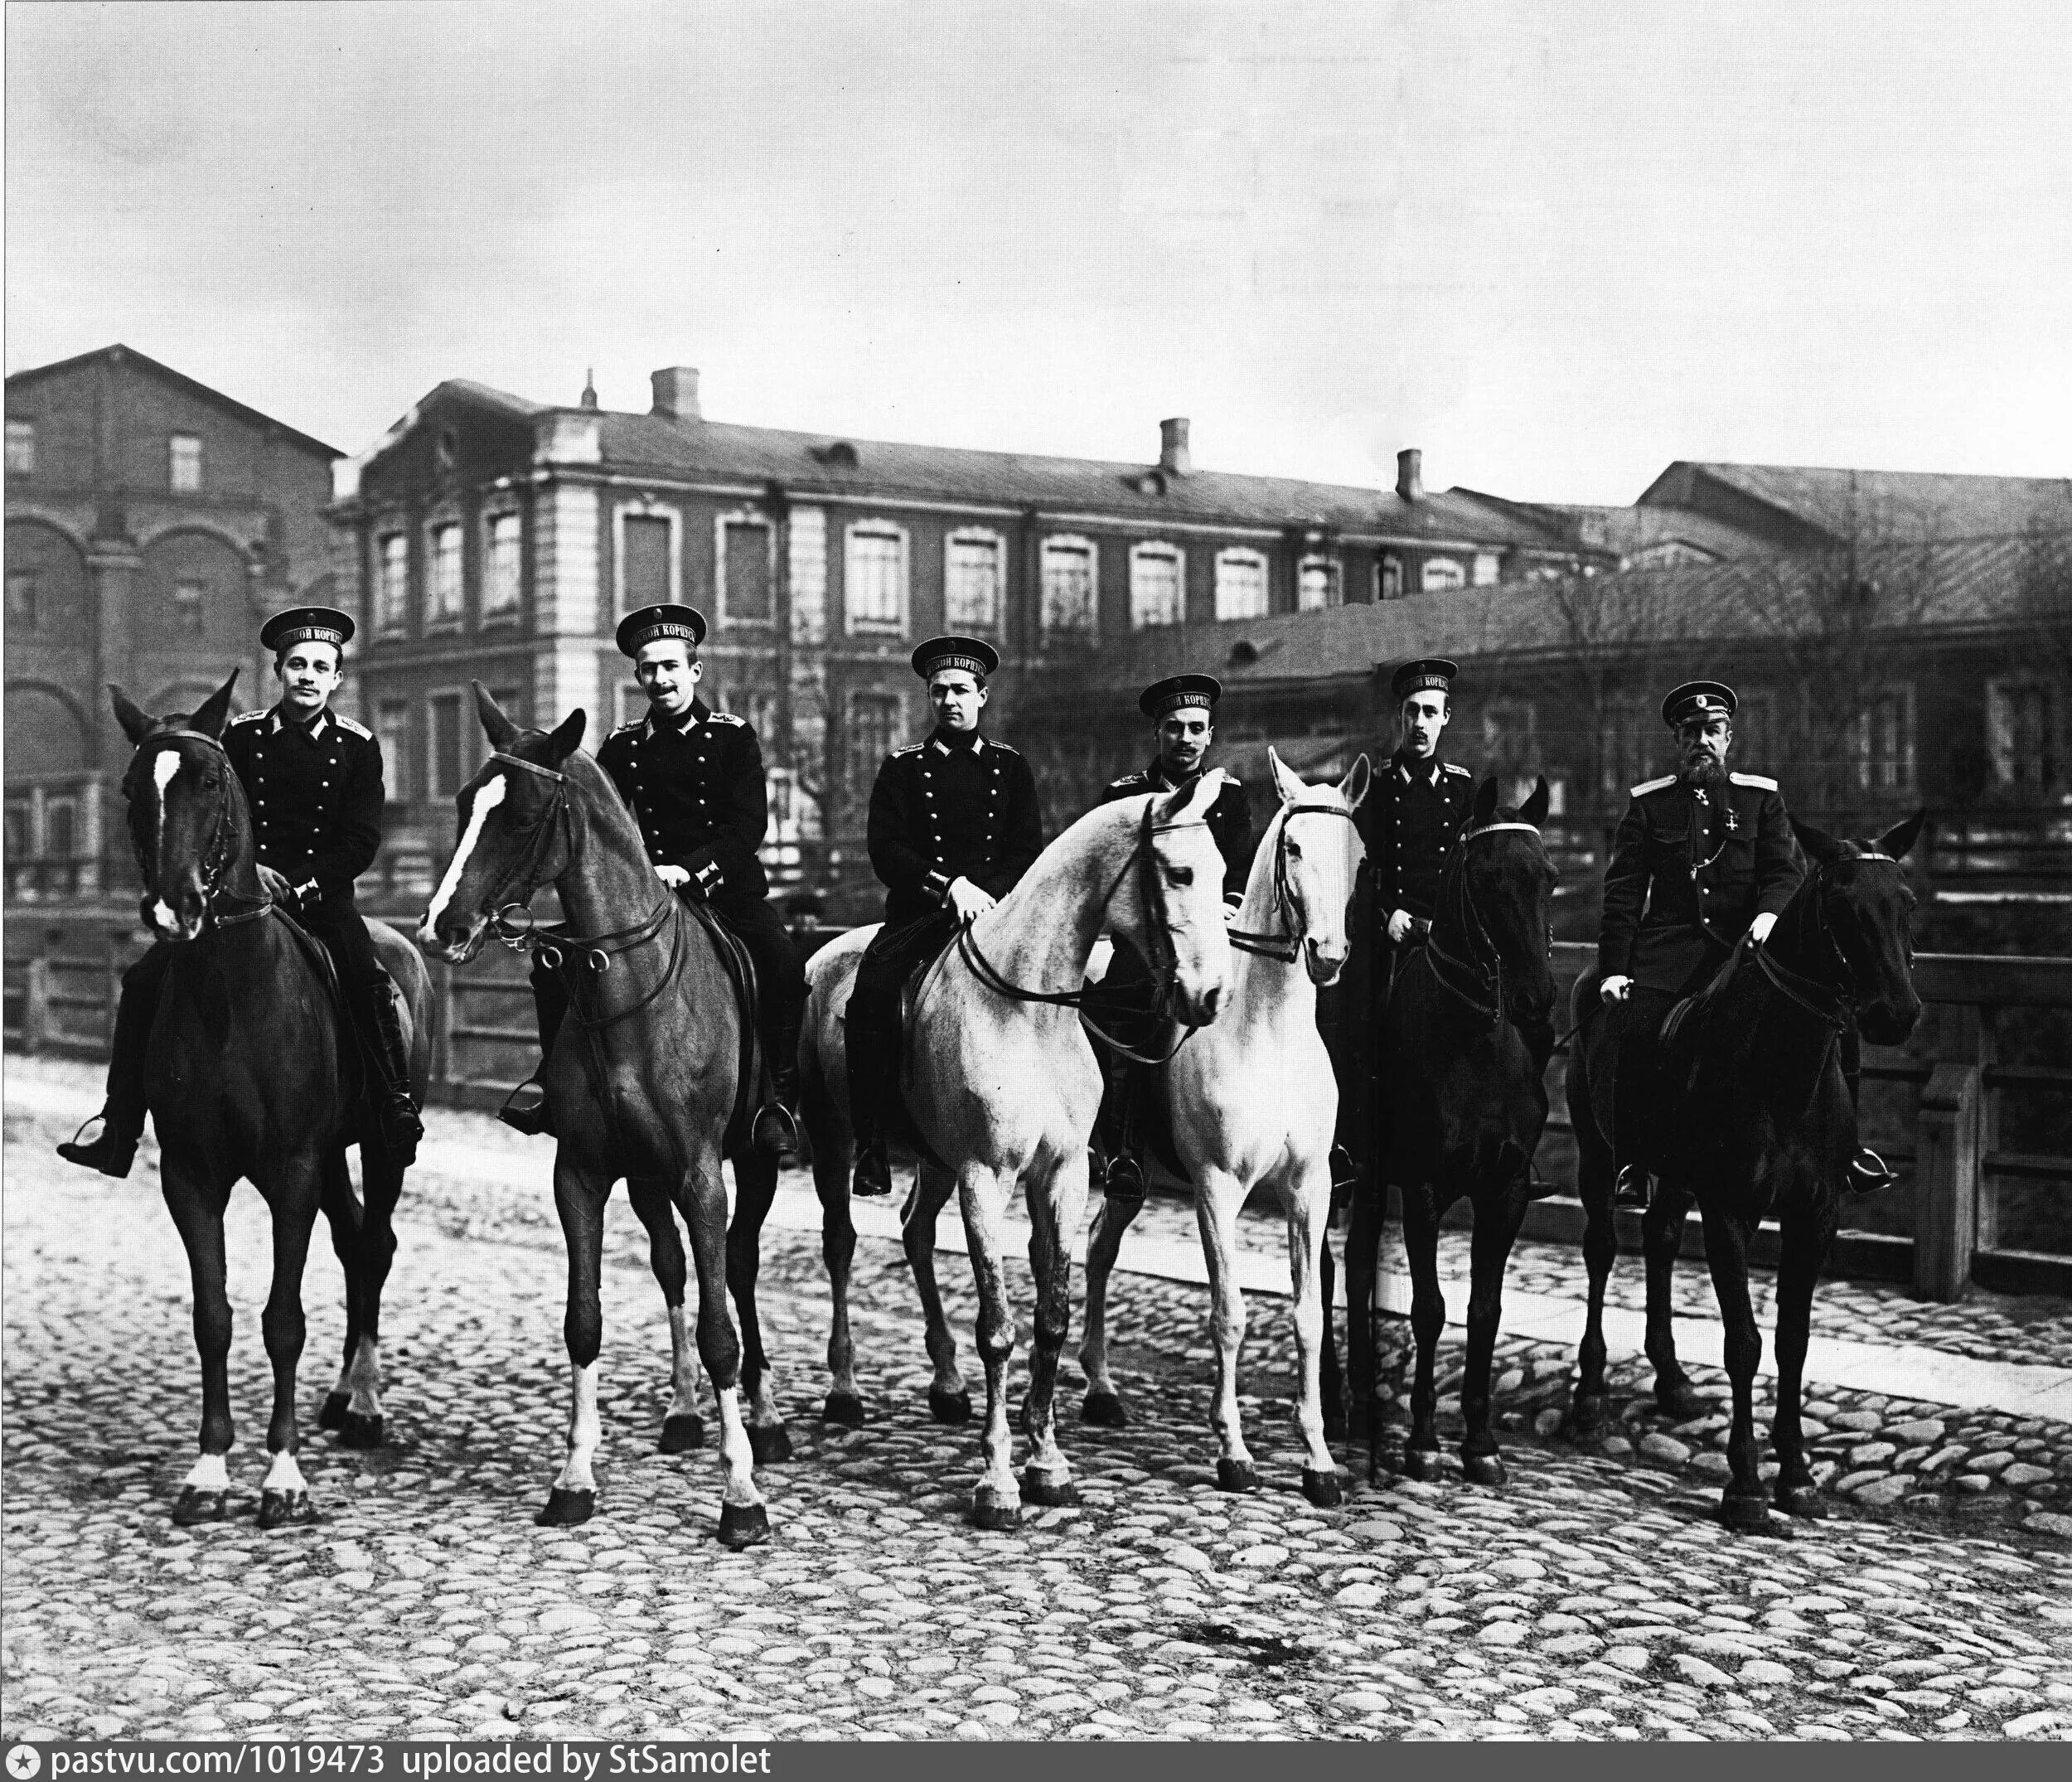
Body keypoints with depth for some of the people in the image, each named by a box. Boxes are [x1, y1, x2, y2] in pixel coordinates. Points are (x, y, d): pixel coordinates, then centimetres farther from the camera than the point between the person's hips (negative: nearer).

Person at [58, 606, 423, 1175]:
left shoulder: (357, 746, 3)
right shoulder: (241, 735, 6)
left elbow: (362, 842, -1)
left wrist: (301, 886, -14)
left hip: (320, 893, -2)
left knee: (366, 977, -32)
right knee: (146, 981, -11)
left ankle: (398, 1103, -24)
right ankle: (118, 1133, -5)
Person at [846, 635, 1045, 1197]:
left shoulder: (1011, 766, 16)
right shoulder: (902, 767, 13)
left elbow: (1027, 855, 9)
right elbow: (886, 853, 1)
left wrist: (985, 894, -11)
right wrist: (950, 885, -14)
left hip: (997, 908, 1)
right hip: (918, 913, -1)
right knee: (870, 998, -27)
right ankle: (871, 1145, -22)